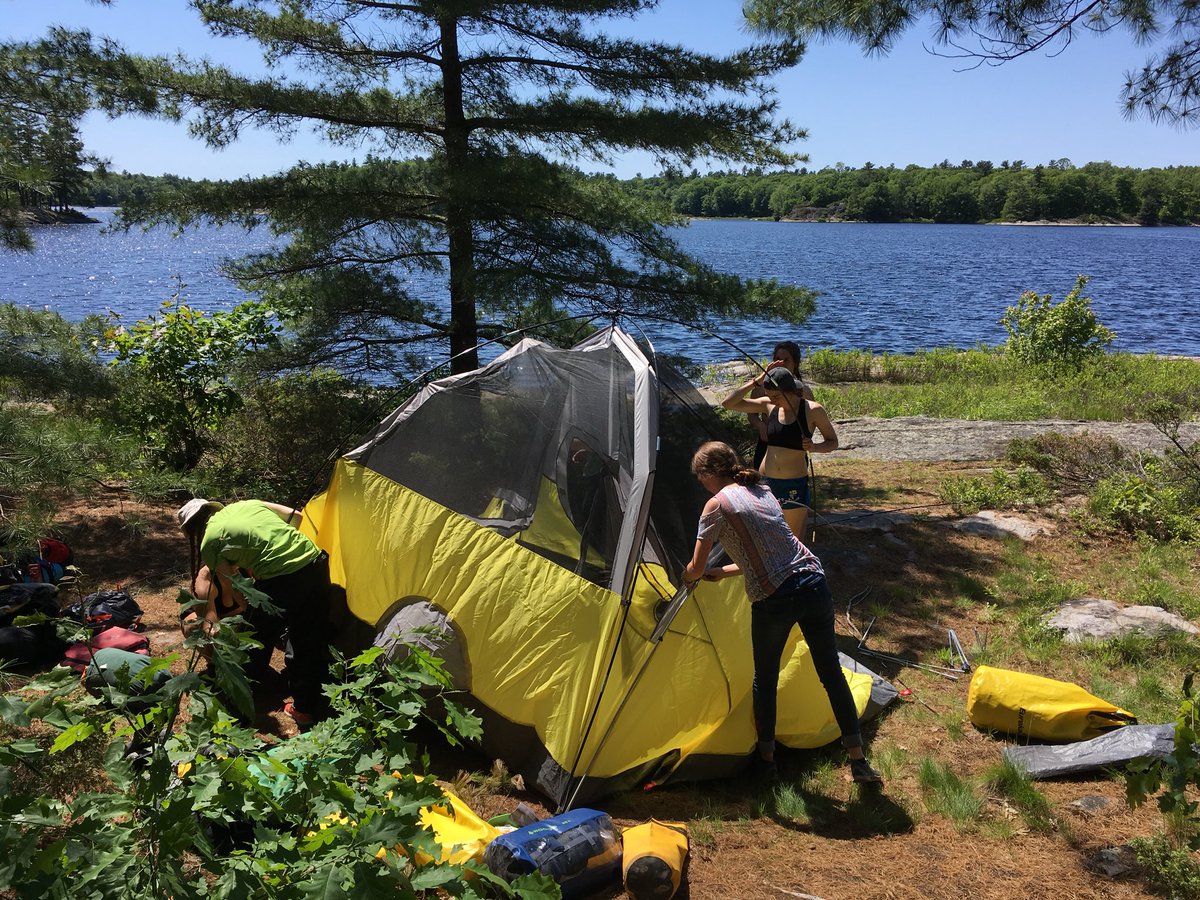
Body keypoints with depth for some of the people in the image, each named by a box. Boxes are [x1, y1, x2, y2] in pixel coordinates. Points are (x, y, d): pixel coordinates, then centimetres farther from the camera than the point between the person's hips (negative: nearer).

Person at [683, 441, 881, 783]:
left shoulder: (717, 505, -3)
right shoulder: (762, 491, 17)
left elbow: (696, 568, 2)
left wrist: (687, 577, 25)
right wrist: (722, 572, 31)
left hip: (773, 601, -6)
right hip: (814, 585, 6)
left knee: (765, 681, 17)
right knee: (832, 674, 16)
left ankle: (766, 757, 31)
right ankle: (858, 760, 25)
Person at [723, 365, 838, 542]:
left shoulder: (813, 410, -8)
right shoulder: (768, 405, 1)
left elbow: (833, 442, 2)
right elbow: (728, 403, -3)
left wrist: (814, 447, -19)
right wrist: (755, 382, -10)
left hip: (795, 485, -3)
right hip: (765, 481, 3)